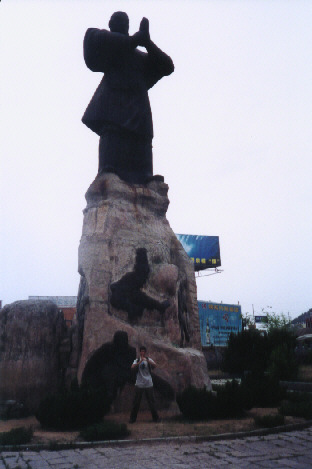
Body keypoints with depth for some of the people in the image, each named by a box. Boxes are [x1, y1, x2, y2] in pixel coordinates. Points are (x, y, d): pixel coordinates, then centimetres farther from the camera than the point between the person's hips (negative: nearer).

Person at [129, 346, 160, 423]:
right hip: (139, 384, 0)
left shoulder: (149, 359, 4)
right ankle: (132, 418, 16)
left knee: (151, 401, 5)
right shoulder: (137, 360, 4)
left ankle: (155, 417, 16)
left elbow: (154, 366, -16)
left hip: (148, 384, 0)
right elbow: (133, 367, -15)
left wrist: (148, 360, -32)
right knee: (136, 402, 4)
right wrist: (140, 361, -30)